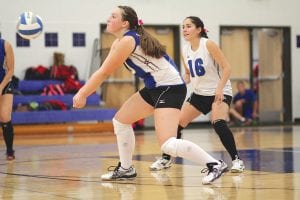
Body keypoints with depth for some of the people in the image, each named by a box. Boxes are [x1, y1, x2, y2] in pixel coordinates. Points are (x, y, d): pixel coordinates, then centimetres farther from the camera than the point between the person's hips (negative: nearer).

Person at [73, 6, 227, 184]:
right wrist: (82, 92, 7)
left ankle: (215, 165, -14)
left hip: (170, 88, -11)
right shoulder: (119, 42, 12)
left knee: (168, 145, -21)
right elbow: (103, 72, 15)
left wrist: (82, 94, -5)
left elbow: (104, 73, -13)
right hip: (156, 88, 11)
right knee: (120, 120, 16)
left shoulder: (127, 41, -18)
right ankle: (126, 169, 27)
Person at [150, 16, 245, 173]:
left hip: (219, 92, -7)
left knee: (218, 123, -30)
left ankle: (236, 160, -19)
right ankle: (166, 159, 21)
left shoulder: (208, 44, -15)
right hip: (199, 93, 7)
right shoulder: (185, 51, 3)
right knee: (177, 123, 3)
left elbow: (226, 67, -17)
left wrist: (220, 88, -29)